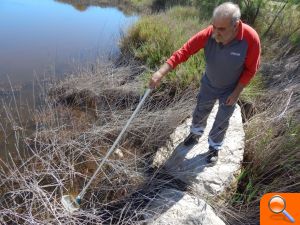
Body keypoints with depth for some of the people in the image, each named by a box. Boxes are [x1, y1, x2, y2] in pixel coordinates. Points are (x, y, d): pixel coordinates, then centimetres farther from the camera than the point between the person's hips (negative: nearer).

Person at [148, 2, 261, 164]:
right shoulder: (208, 34, -27)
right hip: (208, 85, 2)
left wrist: (236, 92, -16)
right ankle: (196, 133, 53)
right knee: (199, 113, 21)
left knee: (221, 122, 14)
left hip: (230, 90, -2)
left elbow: (251, 69, -17)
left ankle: (214, 147, 41)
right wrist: (160, 73, -35)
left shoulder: (250, 38, -30)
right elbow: (184, 51, -28)